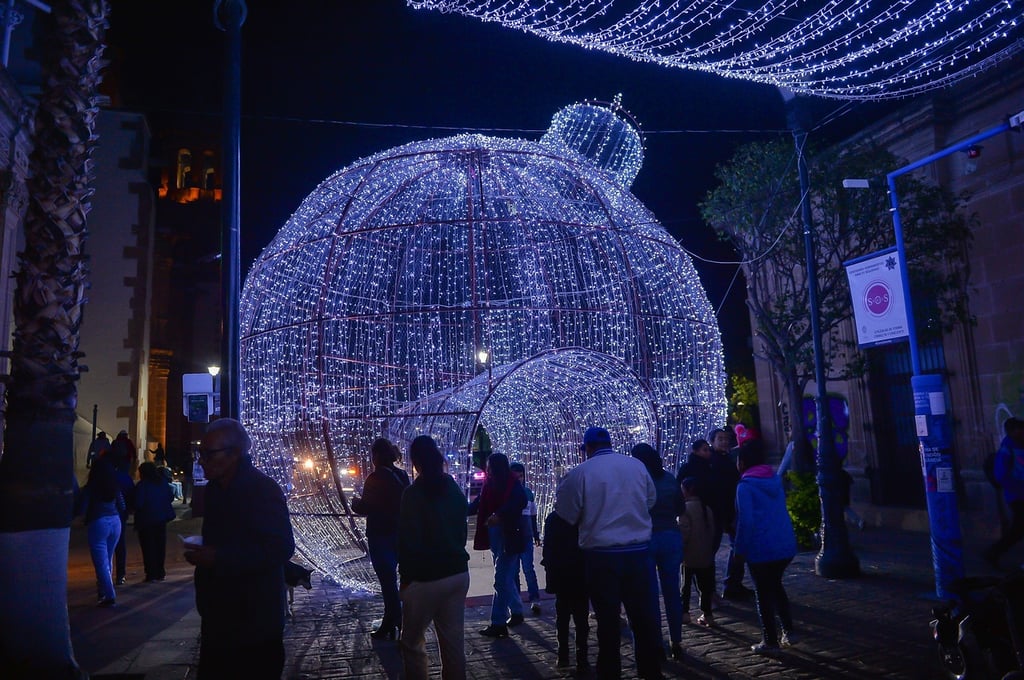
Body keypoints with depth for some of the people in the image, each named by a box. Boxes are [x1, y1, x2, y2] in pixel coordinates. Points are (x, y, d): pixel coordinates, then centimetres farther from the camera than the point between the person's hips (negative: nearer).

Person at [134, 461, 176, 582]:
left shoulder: (141, 485, -15)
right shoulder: (163, 482, 2)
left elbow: (138, 504, -20)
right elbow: (171, 497, 6)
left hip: (146, 520, -5)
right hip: (161, 518, 5)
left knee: (148, 547, 3)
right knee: (160, 545, 13)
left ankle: (151, 574, 3)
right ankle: (160, 572, 18)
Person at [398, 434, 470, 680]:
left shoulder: (413, 493, -14)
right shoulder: (454, 490, 6)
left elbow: (408, 541, -13)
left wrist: (406, 576, -4)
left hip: (426, 578, -6)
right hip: (458, 572, 6)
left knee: (412, 642, 9)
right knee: (454, 641, 12)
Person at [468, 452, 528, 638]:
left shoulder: (513, 485, -13)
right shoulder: (489, 484, 7)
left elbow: (520, 502, -27)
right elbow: (478, 504, 11)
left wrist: (500, 515, -36)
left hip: (508, 537, -7)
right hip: (494, 536, 8)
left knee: (501, 579, -6)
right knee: (506, 577, 18)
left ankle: (498, 623, -1)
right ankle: (516, 612, 33)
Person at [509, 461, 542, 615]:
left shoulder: (529, 492, 7)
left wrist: (536, 535, 15)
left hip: (526, 537, 1)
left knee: (528, 569, -4)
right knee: (513, 571, 6)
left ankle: (535, 600, -2)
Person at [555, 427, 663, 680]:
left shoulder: (580, 472, -10)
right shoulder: (637, 465, 0)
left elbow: (567, 512, -2)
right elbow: (650, 499, 13)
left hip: (601, 553, -3)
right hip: (638, 549, 3)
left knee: (608, 617, 9)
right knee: (643, 613, 13)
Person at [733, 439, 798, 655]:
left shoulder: (745, 486, -13)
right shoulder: (775, 480, 7)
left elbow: (745, 521, -17)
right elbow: (781, 512, 16)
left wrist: (740, 548, -7)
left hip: (761, 548, -6)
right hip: (786, 545, 7)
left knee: (763, 592, 8)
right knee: (775, 585, 24)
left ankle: (770, 641, 15)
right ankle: (788, 631, 23)